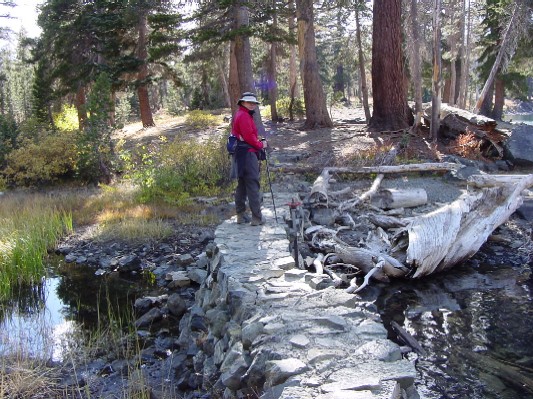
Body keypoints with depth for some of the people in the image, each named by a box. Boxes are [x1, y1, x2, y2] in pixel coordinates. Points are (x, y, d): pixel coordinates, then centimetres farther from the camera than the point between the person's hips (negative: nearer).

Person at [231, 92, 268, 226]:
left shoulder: (239, 115, 21)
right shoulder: (244, 116, -12)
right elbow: (249, 136, -18)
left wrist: (258, 141, 5)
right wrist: (260, 145, -4)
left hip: (240, 154, 11)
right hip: (247, 154, -11)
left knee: (242, 185, 13)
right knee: (253, 186, -8)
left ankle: (241, 215, 19)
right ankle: (257, 218, -6)